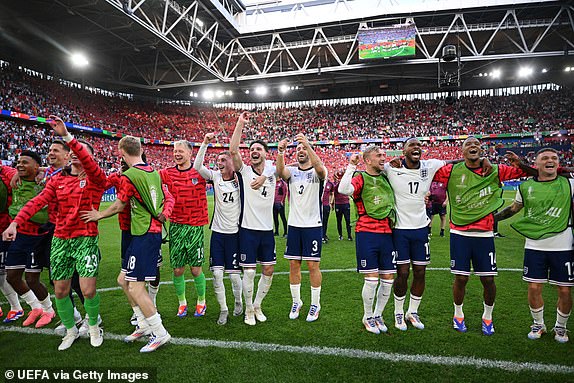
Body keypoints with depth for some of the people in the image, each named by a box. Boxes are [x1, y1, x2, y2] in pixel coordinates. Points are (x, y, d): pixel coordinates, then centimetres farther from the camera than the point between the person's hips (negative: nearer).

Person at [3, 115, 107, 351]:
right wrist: (16, 222, -16)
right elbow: (38, 201, -2)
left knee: (88, 290, -9)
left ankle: (94, 327, 20)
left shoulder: (95, 179, -6)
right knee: (60, 291, 10)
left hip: (86, 239, -4)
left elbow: (88, 162, -27)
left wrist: (66, 135, -35)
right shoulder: (58, 179, 8)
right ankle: (71, 331, 33)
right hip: (60, 240, 5)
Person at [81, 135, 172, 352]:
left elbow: (118, 206, -2)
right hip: (155, 230, 9)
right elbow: (166, 198, 18)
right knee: (125, 280, 18)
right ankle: (144, 325, 28)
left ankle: (160, 333, 5)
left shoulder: (129, 176, -13)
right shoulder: (154, 172, 9)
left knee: (135, 288, -3)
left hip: (144, 235, -9)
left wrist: (98, 216, 15)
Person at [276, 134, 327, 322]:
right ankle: (296, 302, 24)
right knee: (294, 264, 9)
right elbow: (280, 171, -16)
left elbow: (320, 168, -28)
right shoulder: (292, 171, 7)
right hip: (294, 225, 4)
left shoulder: (317, 172, -2)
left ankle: (315, 305, 17)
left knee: (313, 265, 2)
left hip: (313, 225, -3)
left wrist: (308, 144, -38)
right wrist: (280, 152, -34)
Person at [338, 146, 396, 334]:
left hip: (387, 233, 6)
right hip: (367, 234, -5)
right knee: (372, 279, -1)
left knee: (388, 279, 8)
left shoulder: (387, 178, 14)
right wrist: (351, 166, -19)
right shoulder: (360, 178, -3)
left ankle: (378, 315, 29)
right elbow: (343, 190, -23)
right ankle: (368, 317, 22)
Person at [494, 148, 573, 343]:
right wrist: (491, 218, 17)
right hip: (534, 246, 1)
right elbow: (514, 209, 17)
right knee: (534, 288, 4)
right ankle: (538, 325, 27)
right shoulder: (526, 186, 3)